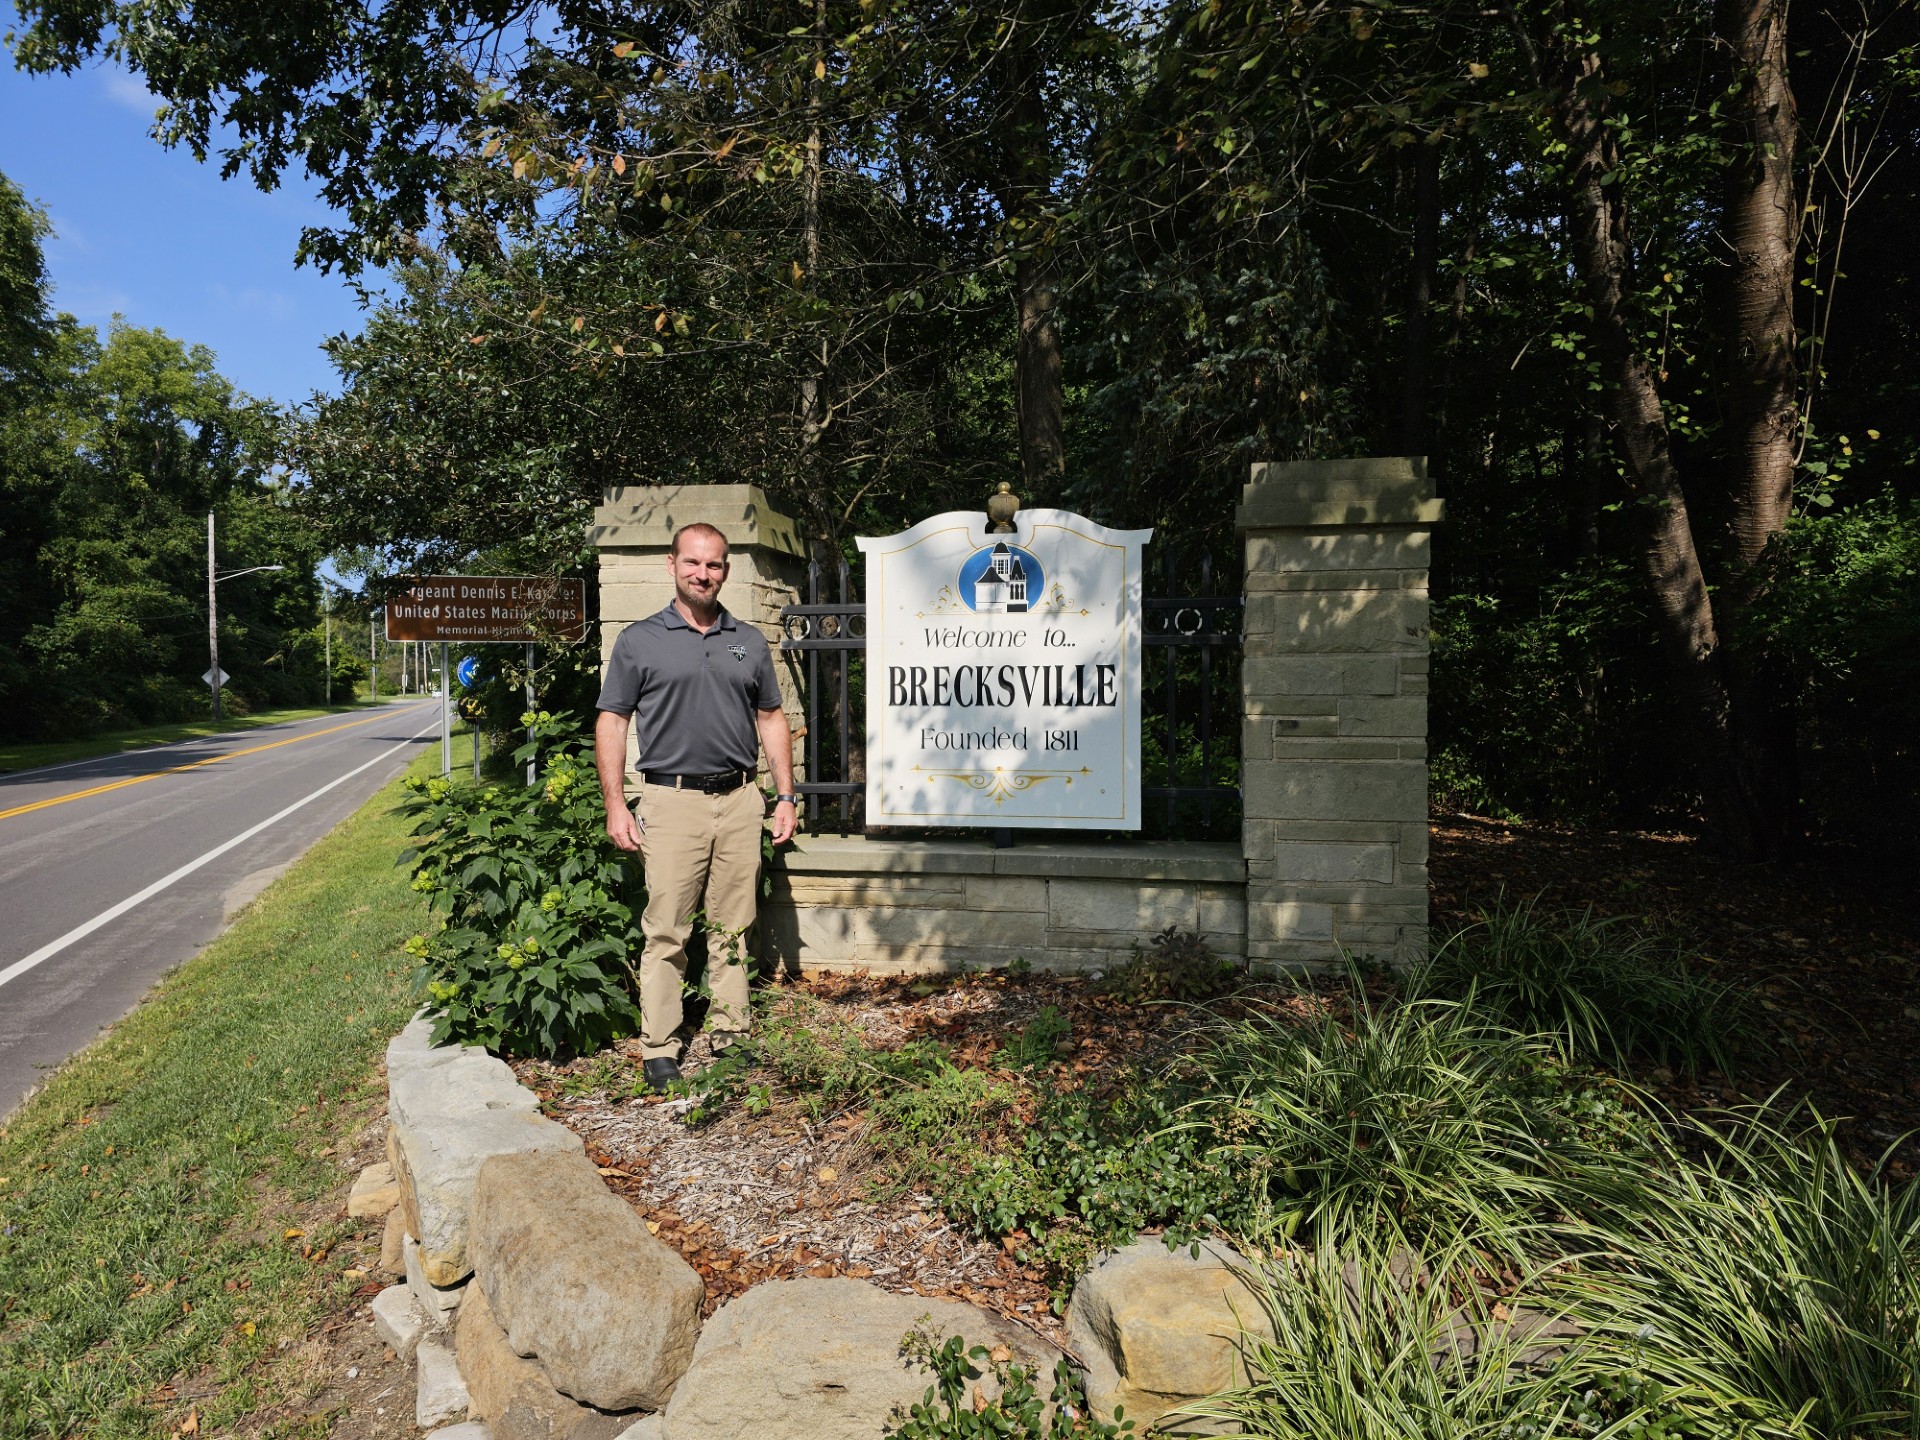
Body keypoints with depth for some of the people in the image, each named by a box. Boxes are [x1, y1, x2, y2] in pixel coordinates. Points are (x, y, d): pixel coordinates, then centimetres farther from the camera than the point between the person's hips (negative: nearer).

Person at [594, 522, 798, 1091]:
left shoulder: (749, 642, 13)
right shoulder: (640, 640, 3)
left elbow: (771, 719, 16)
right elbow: (612, 723, 2)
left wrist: (786, 795, 9)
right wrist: (615, 805, -6)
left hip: (741, 800, 3)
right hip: (672, 802, -3)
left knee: (732, 927, 10)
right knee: (666, 931, -1)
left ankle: (731, 1033, 21)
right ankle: (658, 1048, 9)